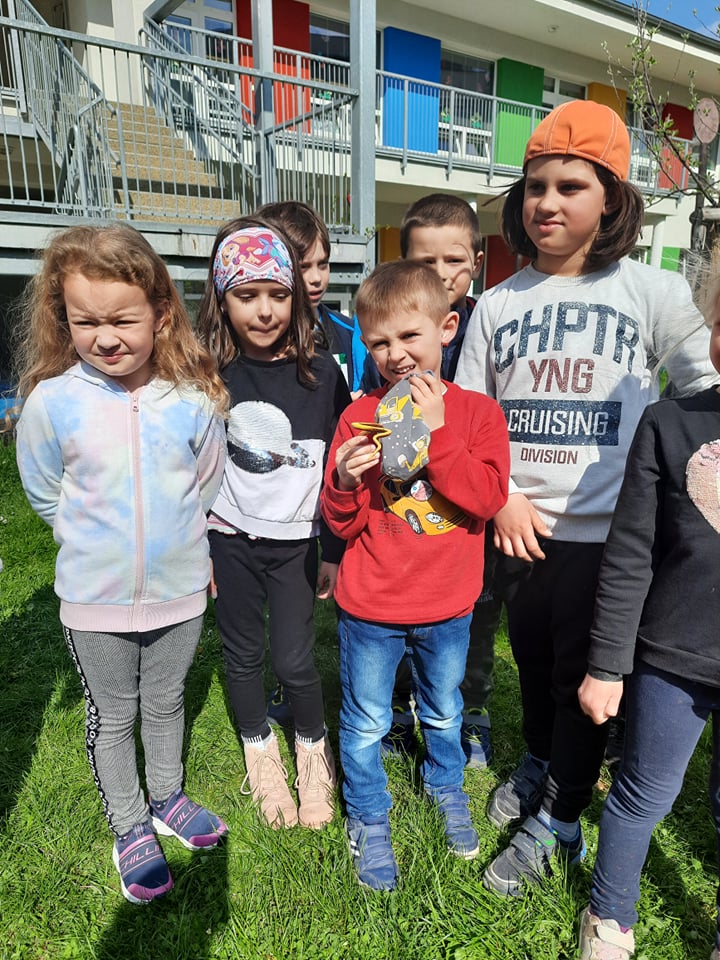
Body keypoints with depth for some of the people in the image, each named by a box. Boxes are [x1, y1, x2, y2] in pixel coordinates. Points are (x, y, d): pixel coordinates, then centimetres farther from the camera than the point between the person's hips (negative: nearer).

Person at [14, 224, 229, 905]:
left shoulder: (194, 400, -13)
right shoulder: (51, 402, -15)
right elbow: (45, 495, 0)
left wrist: (175, 537, 5)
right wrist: (101, 540, 3)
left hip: (180, 591, 1)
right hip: (95, 599, 0)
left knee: (165, 703, 22)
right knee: (111, 717, 18)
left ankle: (167, 799, 48)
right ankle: (129, 828, 42)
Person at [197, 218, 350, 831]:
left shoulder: (321, 373, -7)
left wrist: (335, 551, -1)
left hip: (296, 542, -1)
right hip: (230, 540, 1)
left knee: (293, 660, 2)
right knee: (243, 653, 14)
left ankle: (313, 745, 34)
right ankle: (260, 752, 40)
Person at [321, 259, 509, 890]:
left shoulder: (477, 412, -7)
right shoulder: (361, 415, -8)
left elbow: (487, 497, -21)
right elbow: (342, 525, -6)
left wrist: (436, 430, -26)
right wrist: (345, 481, -27)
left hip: (447, 606, 1)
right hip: (371, 607, -1)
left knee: (444, 712, 25)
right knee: (366, 721, 16)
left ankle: (446, 786, 55)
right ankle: (369, 817, 42)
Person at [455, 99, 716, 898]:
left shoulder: (652, 293, -4)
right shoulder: (498, 303, 3)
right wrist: (500, 498, -7)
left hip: (607, 532, -3)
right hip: (519, 529, 3)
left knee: (584, 676, 10)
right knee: (531, 659, 21)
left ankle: (557, 824, 33)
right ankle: (538, 764, 50)